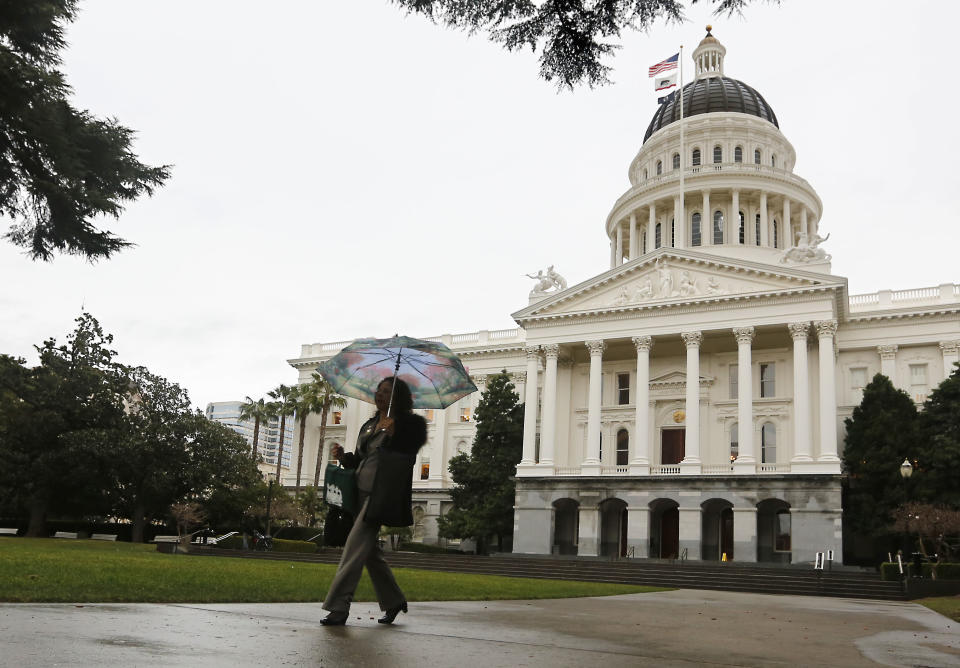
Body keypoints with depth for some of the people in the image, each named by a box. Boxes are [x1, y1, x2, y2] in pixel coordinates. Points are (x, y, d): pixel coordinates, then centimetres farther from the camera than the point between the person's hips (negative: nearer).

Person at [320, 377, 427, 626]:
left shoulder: (407, 424, -3)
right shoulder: (369, 425, 20)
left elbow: (407, 458, -11)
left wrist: (392, 435, -21)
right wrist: (344, 456, 4)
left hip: (381, 493, -8)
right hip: (361, 490, 8)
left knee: (355, 545, -13)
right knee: (369, 549, 12)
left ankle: (339, 608, -11)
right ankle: (394, 600, 26)